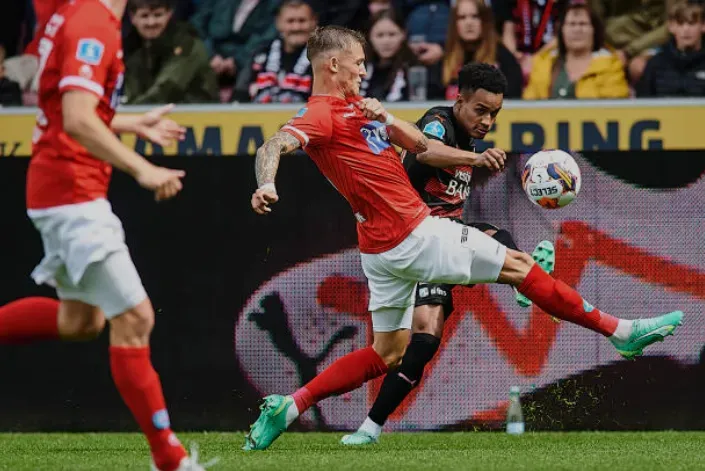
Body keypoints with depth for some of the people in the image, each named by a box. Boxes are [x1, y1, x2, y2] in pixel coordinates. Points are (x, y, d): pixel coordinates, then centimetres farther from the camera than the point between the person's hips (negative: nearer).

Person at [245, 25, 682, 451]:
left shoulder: (354, 106, 17)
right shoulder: (321, 114, -12)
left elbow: (420, 144, 18)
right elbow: (273, 146, -32)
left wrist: (385, 118, 0)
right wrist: (267, 185, -49)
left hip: (385, 248, 10)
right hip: (413, 235, -10)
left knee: (387, 354, 14)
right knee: (517, 265, 0)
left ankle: (288, 407, 6)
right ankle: (620, 331, 9)